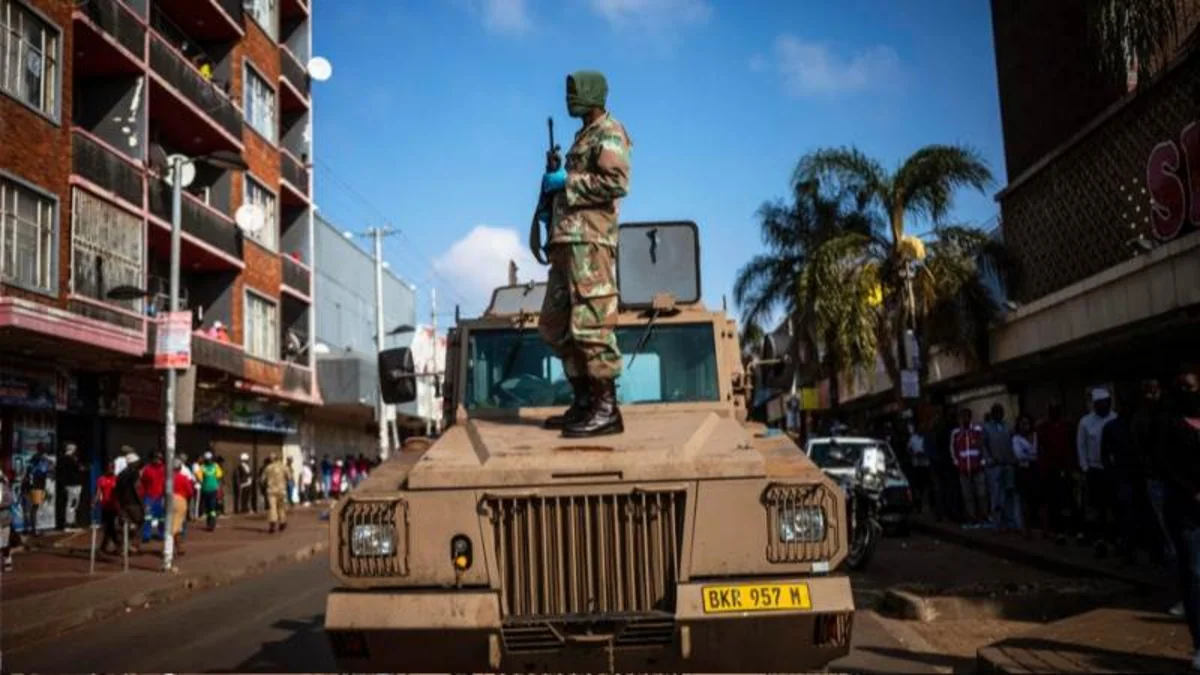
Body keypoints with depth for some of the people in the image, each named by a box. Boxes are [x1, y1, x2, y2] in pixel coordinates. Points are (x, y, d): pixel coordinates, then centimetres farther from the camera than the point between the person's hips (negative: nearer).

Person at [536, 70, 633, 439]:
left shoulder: (609, 132, -3)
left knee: (590, 324, -13)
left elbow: (616, 183, -18)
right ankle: (584, 402, 16)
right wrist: (551, 205, 14)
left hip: (589, 241, -10)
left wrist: (566, 181, -11)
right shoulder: (584, 135, 25)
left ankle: (606, 410, -10)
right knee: (556, 326, 11)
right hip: (568, 241, 10)